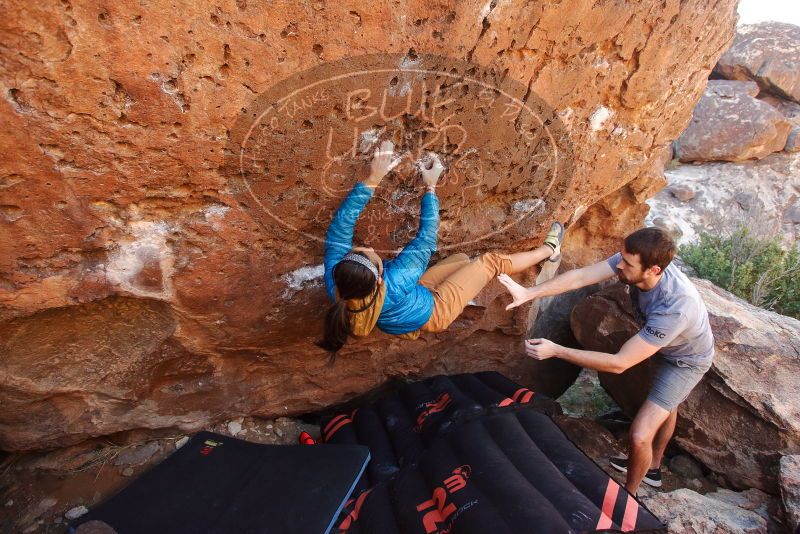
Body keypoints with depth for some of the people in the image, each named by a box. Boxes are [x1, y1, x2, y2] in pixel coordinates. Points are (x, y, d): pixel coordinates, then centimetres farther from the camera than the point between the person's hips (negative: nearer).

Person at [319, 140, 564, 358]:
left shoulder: (335, 282, -31)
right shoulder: (394, 283, -45)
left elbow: (340, 227, -25)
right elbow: (425, 239, -33)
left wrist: (372, 180, -29)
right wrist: (430, 187, -24)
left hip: (414, 297, 6)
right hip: (435, 313, -6)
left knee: (462, 259, 21)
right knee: (491, 261, 5)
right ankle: (549, 249, 30)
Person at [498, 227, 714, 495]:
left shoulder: (674, 307, -46)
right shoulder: (634, 261, -30)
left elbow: (619, 363, -43)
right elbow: (580, 277, -29)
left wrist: (556, 351, -43)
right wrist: (528, 293, -40)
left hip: (686, 361, -7)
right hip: (664, 348, 7)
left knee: (640, 436, -12)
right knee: (666, 406, 29)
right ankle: (653, 468, 55)